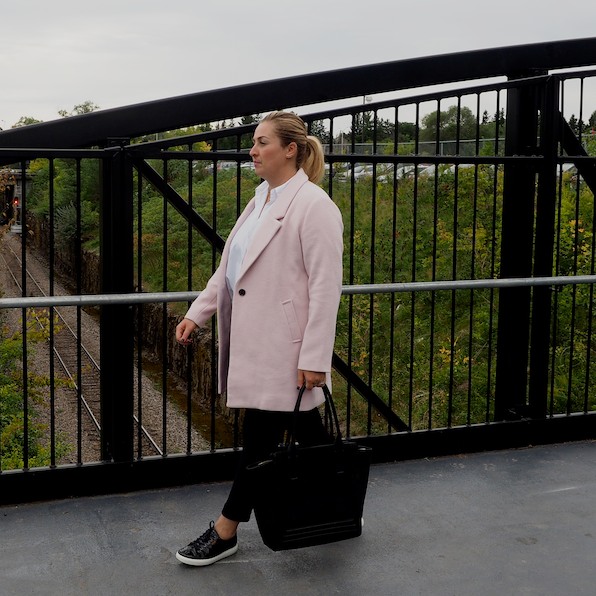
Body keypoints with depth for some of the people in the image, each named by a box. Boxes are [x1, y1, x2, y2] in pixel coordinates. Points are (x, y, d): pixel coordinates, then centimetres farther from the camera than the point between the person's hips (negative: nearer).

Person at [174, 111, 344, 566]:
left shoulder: (313, 205, -14)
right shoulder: (261, 201, 13)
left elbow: (326, 285, -18)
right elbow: (230, 267, 18)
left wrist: (315, 357, -20)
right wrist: (197, 313, 11)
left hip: (283, 348, -8)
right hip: (256, 342, 9)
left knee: (260, 436, 2)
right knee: (304, 429, 17)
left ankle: (226, 531, 14)